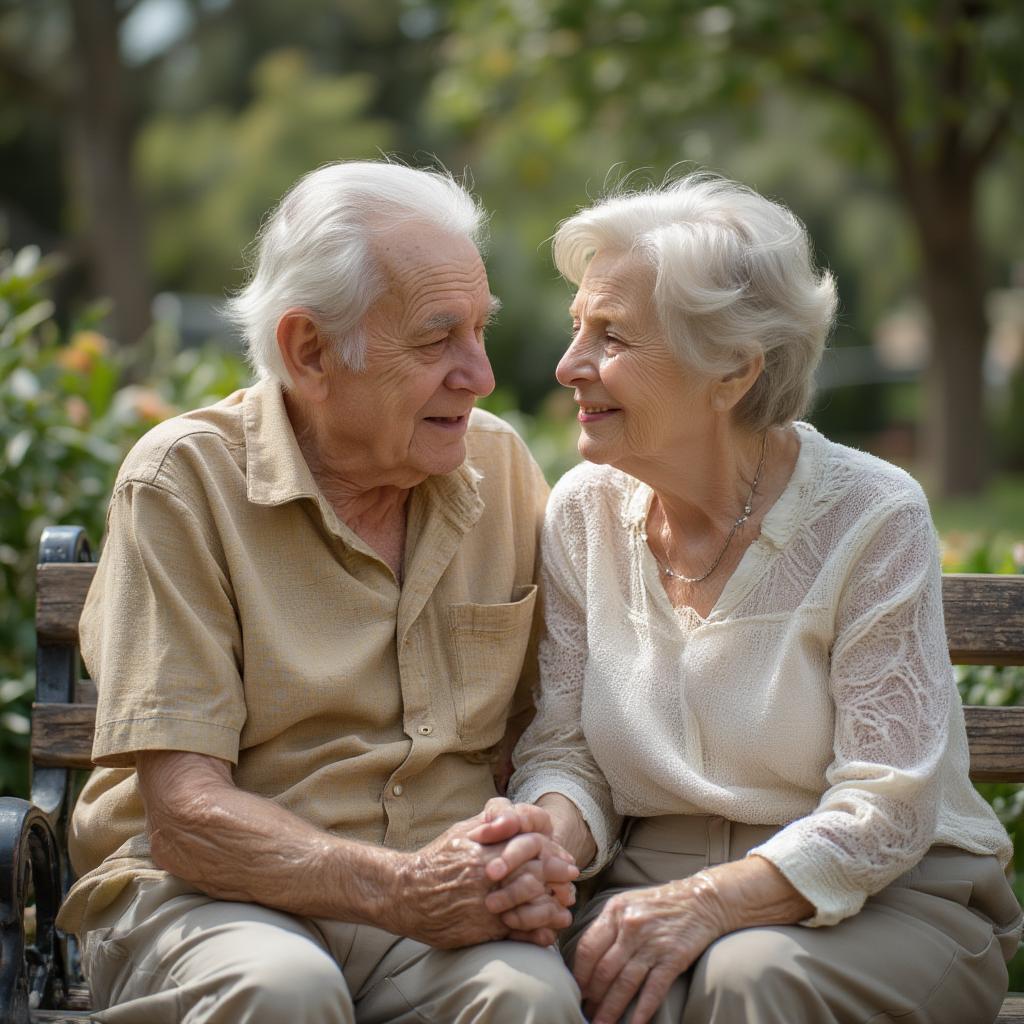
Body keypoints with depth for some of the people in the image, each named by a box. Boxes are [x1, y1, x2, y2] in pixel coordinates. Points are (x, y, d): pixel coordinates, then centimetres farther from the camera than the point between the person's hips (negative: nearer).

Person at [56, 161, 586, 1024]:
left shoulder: (499, 463, 7)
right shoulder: (184, 480, -6)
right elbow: (185, 812, -12)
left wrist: (541, 855, -15)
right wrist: (396, 889, -27)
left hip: (436, 895, 2)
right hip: (207, 895, -2)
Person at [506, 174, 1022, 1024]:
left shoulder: (872, 518, -12)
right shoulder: (585, 510, 2)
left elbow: (884, 811, -15)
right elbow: (565, 754, 3)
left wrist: (706, 901, -27)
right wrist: (546, 842, -20)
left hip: (885, 909, -3)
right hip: (656, 892, 3)